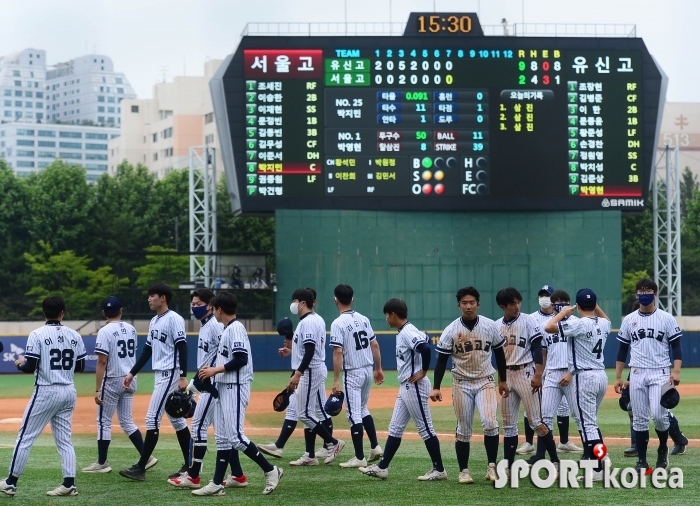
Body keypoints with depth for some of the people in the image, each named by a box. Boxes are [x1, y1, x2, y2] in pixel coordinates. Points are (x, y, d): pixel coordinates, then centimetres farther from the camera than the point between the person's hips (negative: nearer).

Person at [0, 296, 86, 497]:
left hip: (46, 392, -5)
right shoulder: (74, 335, 5)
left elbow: (30, 367, -12)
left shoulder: (38, 335, -9)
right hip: (68, 392, 5)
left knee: (25, 436, 3)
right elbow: (80, 367, 10)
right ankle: (69, 484, 3)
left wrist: (19, 363, 9)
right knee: (64, 439, 10)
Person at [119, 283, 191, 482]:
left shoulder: (174, 319, -13)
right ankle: (189, 466, 15)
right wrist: (132, 373, 16)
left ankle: (140, 468, -9)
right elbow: (147, 350, 20)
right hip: (160, 375, 10)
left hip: (170, 374, -10)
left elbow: (182, 348, -18)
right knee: (176, 420, 11)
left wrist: (183, 377, -24)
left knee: (152, 419, -10)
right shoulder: (154, 321, 15)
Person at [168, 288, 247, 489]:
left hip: (214, 385, -10)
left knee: (198, 427, -8)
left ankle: (193, 477, -5)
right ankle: (238, 476, 12)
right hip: (209, 384, 10)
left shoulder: (215, 325, -13)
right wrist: (193, 383, 22)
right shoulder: (204, 326, 17)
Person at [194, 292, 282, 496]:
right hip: (224, 387, 10)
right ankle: (217, 484, 9)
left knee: (235, 436, -12)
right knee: (222, 437, 8)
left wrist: (215, 370, -17)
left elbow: (241, 359, -21)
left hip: (235, 389, -10)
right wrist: (211, 369, 8)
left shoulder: (236, 328, -13)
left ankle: (270, 470, -2)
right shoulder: (226, 330, 16)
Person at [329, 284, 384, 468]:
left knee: (354, 414, -2)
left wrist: (336, 380, -19)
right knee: (362, 410, 23)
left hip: (352, 373, -7)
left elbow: (338, 353, -20)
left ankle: (359, 458, 0)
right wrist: (378, 368, 17)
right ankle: (375, 447, 18)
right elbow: (375, 345, 9)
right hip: (368, 370, 7)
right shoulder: (363, 319, 6)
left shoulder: (338, 323, -14)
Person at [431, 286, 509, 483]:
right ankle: (464, 471, 15)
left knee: (490, 423, -17)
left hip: (485, 382, 0)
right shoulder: (451, 331, -7)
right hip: (462, 384, 0)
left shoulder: (490, 326, -3)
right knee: (463, 430, 4)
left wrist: (503, 380, 11)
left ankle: (491, 466, -5)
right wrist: (436, 387, -11)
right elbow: (442, 360, -4)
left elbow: (499, 354, 9)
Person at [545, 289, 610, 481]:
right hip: (601, 376, 8)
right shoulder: (604, 324, 7)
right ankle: (594, 456, 26)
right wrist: (595, 306, 22)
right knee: (588, 421, 22)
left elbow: (548, 327, -20)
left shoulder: (578, 323, -16)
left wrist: (563, 313, -6)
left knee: (587, 423, -6)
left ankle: (597, 470, -8)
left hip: (584, 377, -8)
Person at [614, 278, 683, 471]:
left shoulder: (666, 318, 1)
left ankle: (663, 448, 14)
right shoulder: (629, 320, 9)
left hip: (660, 374, -3)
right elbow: (622, 350, 12)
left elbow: (676, 347, 0)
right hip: (637, 375, 3)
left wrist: (676, 371, -14)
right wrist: (618, 377, 8)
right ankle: (642, 460, 8)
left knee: (659, 415, -13)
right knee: (639, 418, 2)